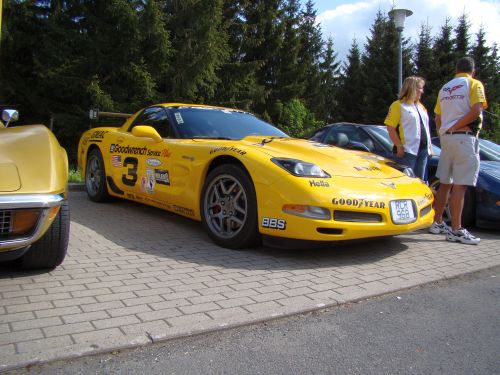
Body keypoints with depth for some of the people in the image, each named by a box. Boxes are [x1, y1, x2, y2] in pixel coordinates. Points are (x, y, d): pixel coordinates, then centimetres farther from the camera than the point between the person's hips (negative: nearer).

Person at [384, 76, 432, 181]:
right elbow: (390, 128, -13)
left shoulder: (421, 106, 21)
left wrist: (430, 145, 17)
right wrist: (399, 146, -20)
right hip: (408, 150, -8)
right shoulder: (399, 105, -6)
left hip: (423, 150, 8)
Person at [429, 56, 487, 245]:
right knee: (460, 185, -9)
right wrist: (456, 126, -9)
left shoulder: (444, 88, 19)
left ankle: (437, 223, 19)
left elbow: (438, 119, 19)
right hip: (465, 138, -7)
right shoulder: (474, 84, -1)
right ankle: (456, 230, -9)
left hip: (446, 138, 7)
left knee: (445, 184, 13)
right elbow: (476, 111, -16)